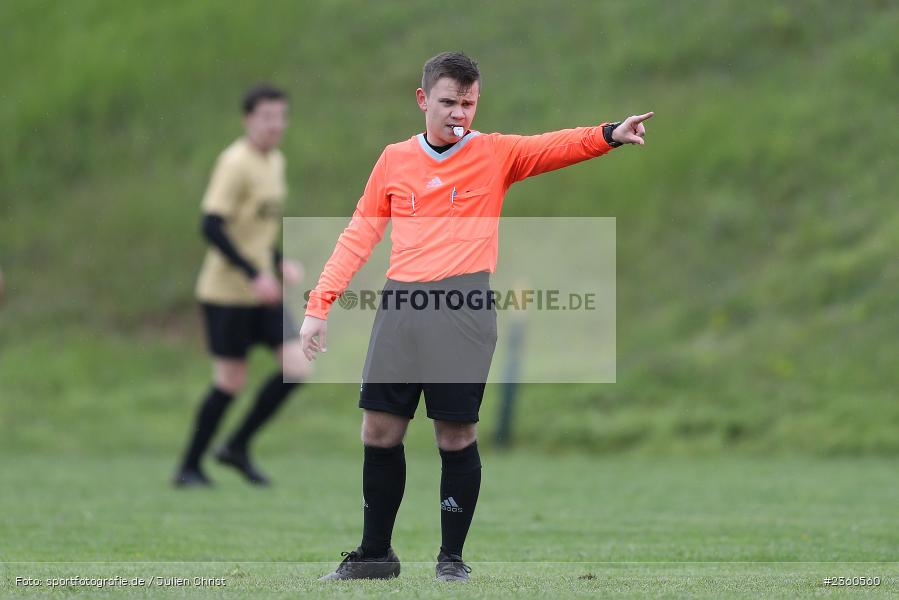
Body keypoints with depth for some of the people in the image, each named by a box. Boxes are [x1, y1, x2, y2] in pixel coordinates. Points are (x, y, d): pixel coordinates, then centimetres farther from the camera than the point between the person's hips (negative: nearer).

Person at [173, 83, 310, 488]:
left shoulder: (274, 162, 12)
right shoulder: (236, 163, -15)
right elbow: (212, 226, -22)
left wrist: (281, 264, 12)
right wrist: (255, 275, -24)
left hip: (261, 292, 8)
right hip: (227, 291, -8)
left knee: (298, 366, -3)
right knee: (231, 380, -4)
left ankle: (238, 447, 10)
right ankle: (189, 468, 11)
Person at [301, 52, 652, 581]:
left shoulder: (496, 154, 5)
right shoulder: (395, 160, 12)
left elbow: (555, 147, -11)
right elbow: (360, 235, 15)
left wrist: (609, 135, -30)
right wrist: (320, 305, 9)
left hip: (464, 307, -3)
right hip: (401, 303, 3)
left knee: (456, 436, -2)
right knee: (379, 431, 5)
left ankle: (452, 557, 10)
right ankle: (375, 553, 19)